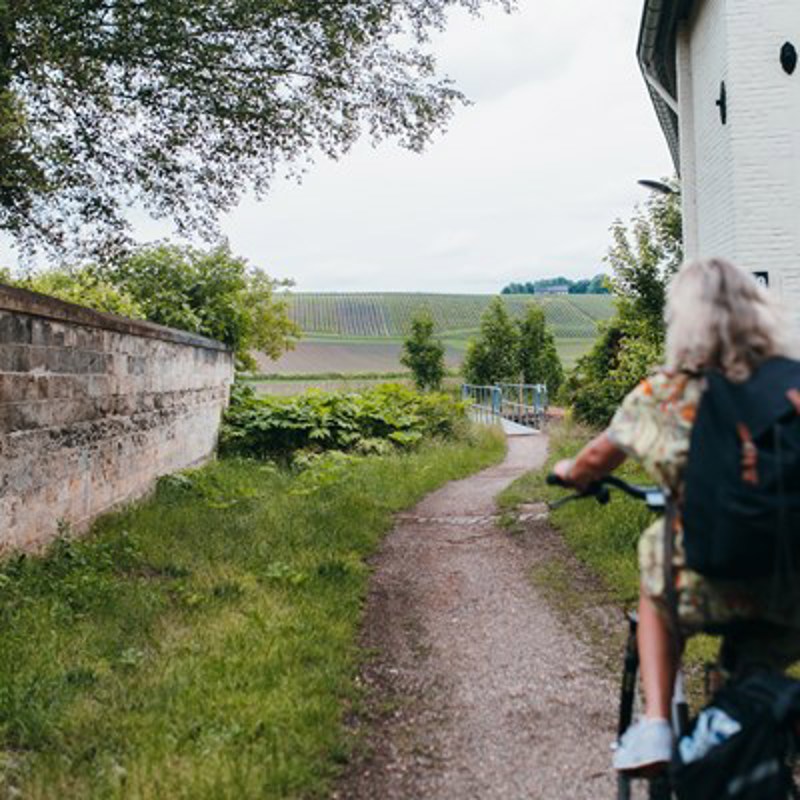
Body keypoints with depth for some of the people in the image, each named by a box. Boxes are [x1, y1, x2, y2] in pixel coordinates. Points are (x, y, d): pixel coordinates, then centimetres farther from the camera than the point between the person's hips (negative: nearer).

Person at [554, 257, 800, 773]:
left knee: (658, 592, 30)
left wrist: (571, 473, 30)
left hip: (707, 589, -2)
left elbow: (598, 458, 9)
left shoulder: (662, 393, -5)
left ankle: (655, 725, 19)